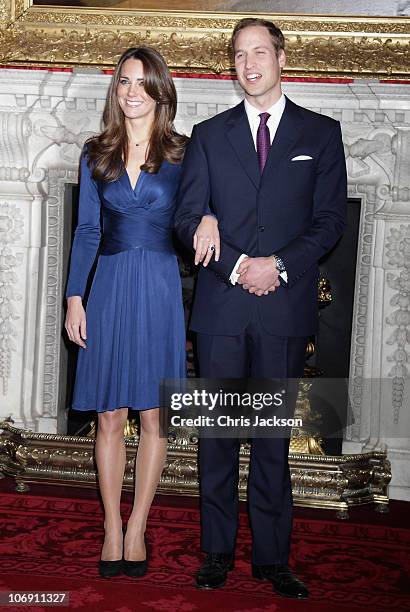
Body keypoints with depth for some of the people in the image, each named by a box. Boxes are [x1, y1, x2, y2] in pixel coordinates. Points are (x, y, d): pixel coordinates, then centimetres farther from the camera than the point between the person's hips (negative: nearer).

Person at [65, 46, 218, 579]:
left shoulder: (182, 154, 3)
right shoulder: (97, 154, 8)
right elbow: (87, 230, 8)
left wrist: (210, 218, -21)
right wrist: (74, 299, 2)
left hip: (161, 290, -1)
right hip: (110, 289, 1)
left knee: (153, 417, 4)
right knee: (110, 418, 4)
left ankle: (136, 529, 17)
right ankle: (112, 529, 17)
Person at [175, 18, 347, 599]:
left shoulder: (321, 133, 9)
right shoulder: (209, 135, 11)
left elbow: (331, 218, 2)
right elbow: (188, 217, 4)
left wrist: (279, 265, -12)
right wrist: (237, 265, -10)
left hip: (286, 307, -1)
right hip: (221, 305, 1)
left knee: (274, 437, 5)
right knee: (217, 433, 5)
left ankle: (272, 557, 15)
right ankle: (218, 552, 17)